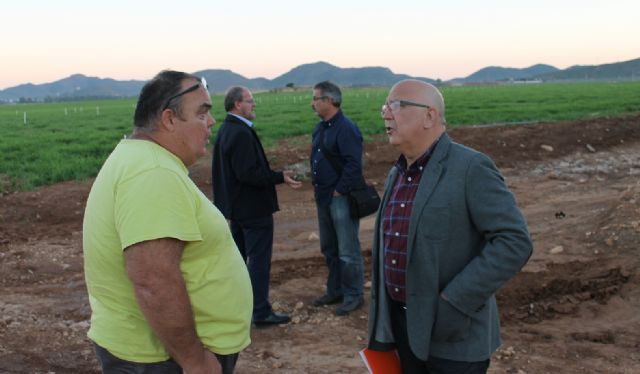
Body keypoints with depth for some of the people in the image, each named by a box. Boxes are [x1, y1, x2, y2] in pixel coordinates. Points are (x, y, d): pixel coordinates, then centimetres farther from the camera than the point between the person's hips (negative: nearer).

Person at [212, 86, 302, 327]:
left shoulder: (225, 130, 10)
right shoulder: (242, 133, -21)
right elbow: (248, 174, -26)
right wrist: (280, 177, -21)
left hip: (236, 206, 10)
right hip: (253, 208, -10)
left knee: (238, 256, 18)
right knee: (259, 259, -3)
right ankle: (261, 312, 3)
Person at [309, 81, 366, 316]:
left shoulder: (346, 129, -17)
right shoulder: (320, 128, 13)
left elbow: (354, 165, -22)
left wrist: (338, 191, -18)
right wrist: (316, 187, 11)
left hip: (341, 199, -10)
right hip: (324, 198, 10)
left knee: (348, 252, -1)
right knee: (329, 249, 17)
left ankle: (353, 296, 11)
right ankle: (335, 291, 30)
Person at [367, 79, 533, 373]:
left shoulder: (471, 168, -14)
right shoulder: (397, 174, 9)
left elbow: (514, 241, -20)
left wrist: (455, 303, -23)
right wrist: (383, 320, 14)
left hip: (454, 332, -7)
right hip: (403, 325, 7)